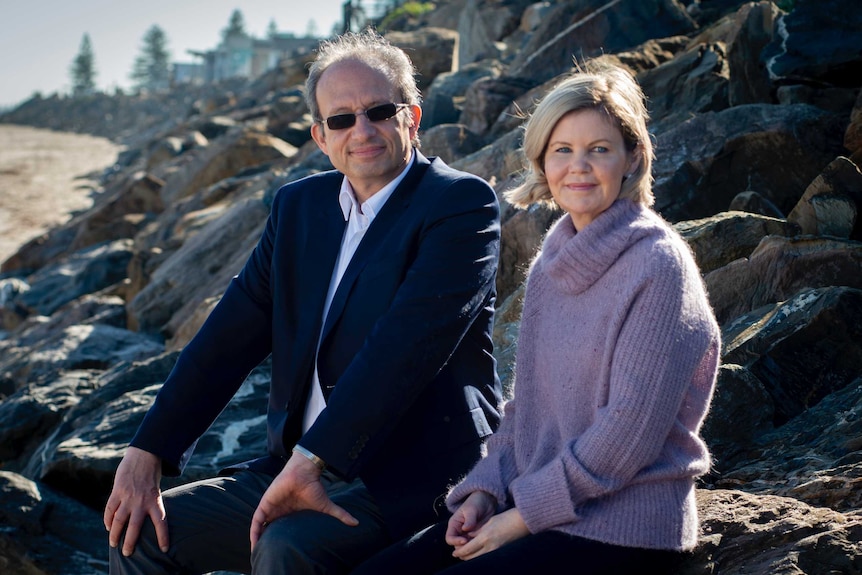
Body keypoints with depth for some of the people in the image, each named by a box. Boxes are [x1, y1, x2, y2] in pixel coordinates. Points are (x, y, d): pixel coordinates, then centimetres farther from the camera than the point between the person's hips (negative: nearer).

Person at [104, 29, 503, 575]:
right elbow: (231, 335, 8)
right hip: (300, 466, 7)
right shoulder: (299, 206, 11)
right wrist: (147, 453, -1)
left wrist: (310, 462, -26)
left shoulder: (462, 203, -10)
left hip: (410, 483, -7)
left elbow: (404, 345, -22)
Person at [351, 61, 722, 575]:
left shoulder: (658, 265, -13)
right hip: (533, 506, 7)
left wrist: (524, 514, -14)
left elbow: (630, 427, -17)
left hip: (622, 530, -7)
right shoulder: (550, 266, 11)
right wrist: (485, 490, 0)